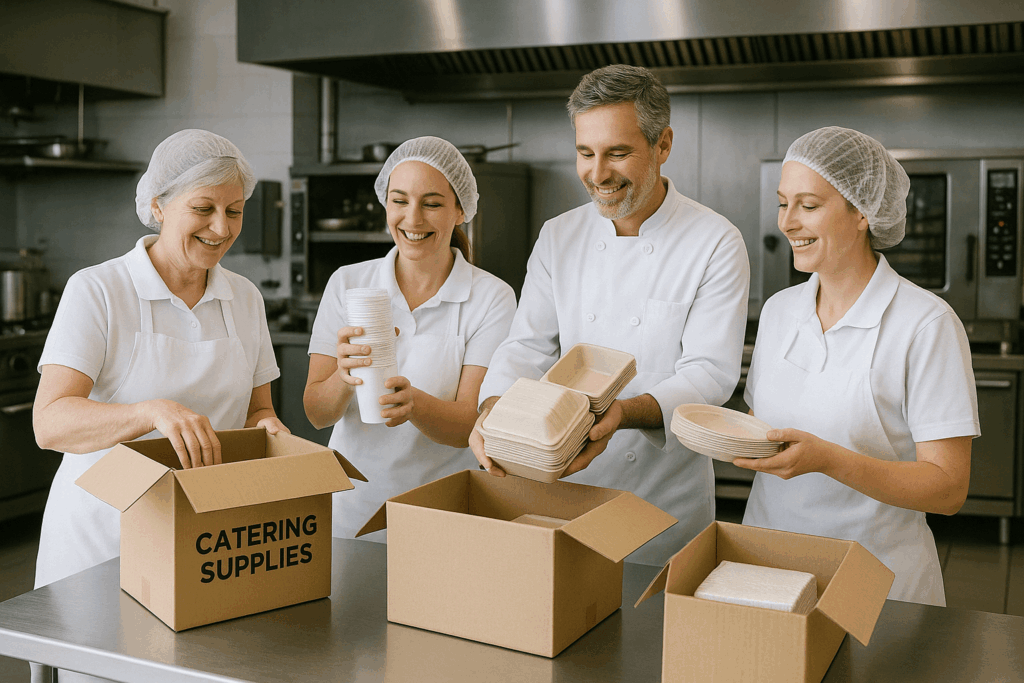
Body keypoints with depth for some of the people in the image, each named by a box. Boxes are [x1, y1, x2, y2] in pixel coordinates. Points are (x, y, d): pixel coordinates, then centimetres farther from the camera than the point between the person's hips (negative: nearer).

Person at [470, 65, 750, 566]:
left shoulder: (716, 244, -9)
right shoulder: (557, 238, 3)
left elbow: (709, 373, -14)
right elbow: (527, 346, -1)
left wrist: (624, 412, -33)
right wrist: (494, 410, -22)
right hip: (564, 486, 3)